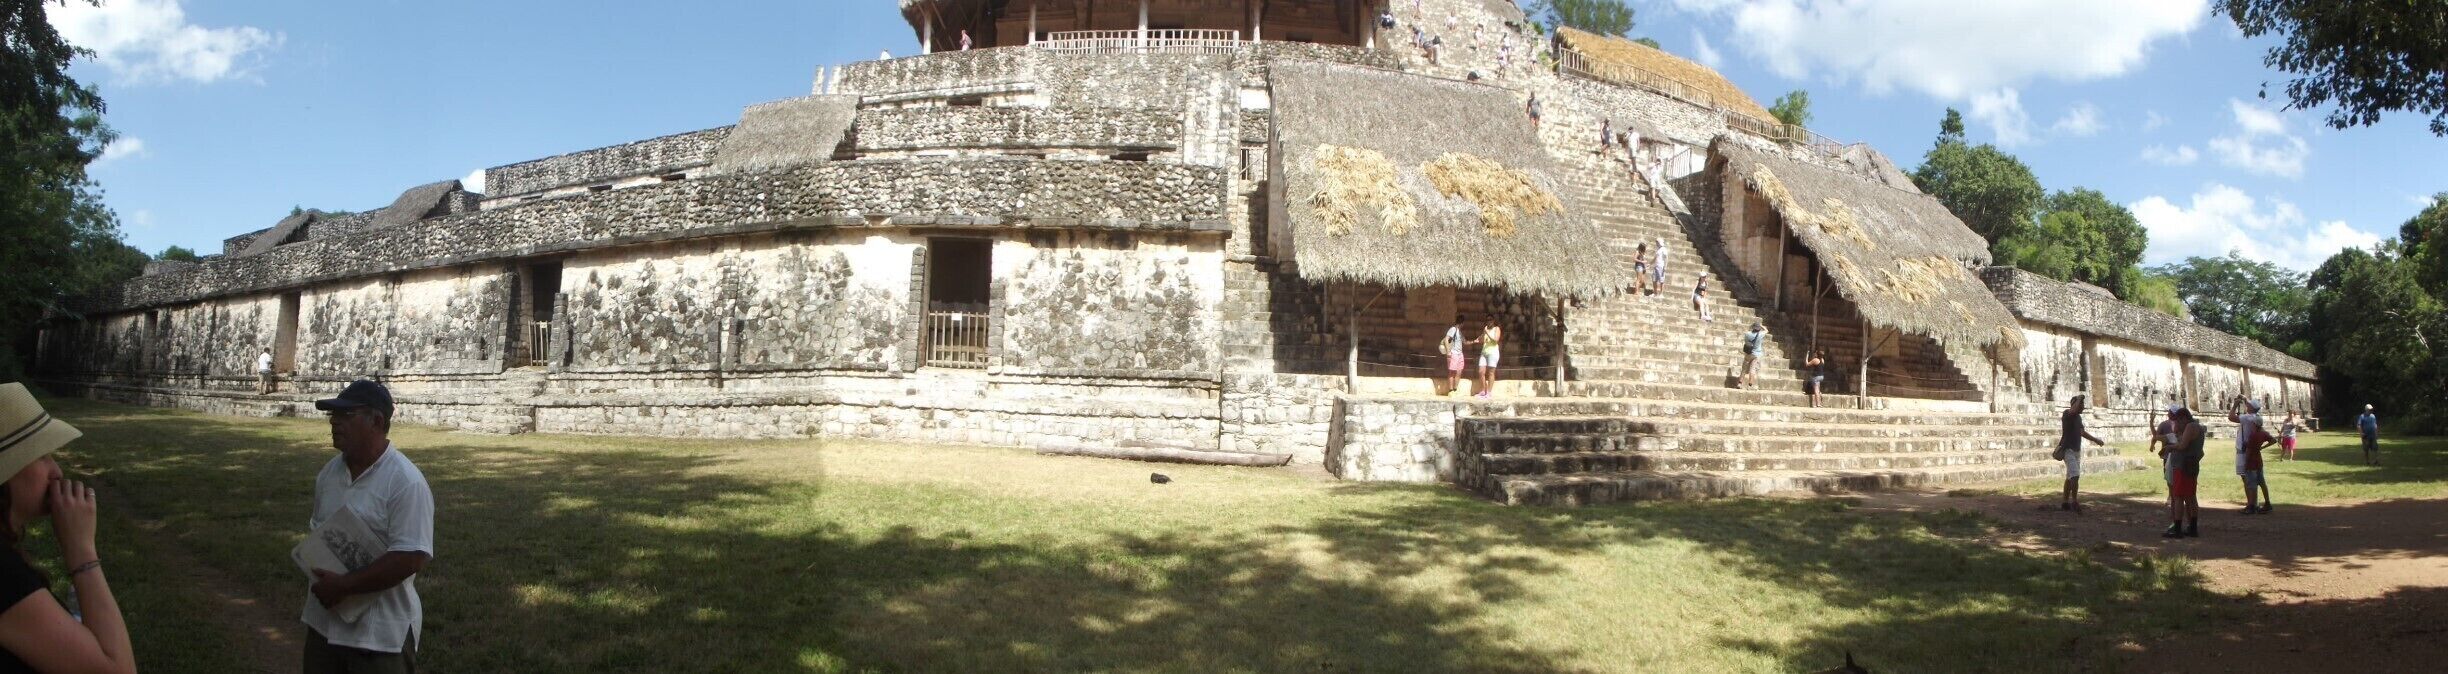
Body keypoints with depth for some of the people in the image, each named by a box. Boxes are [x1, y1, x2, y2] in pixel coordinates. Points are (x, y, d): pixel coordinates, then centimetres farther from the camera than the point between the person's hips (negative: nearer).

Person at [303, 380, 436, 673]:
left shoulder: (405, 482, -19)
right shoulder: (330, 471, 6)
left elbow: (410, 559, -24)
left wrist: (343, 586, -20)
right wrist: (318, 587, 5)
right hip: (324, 624, 7)